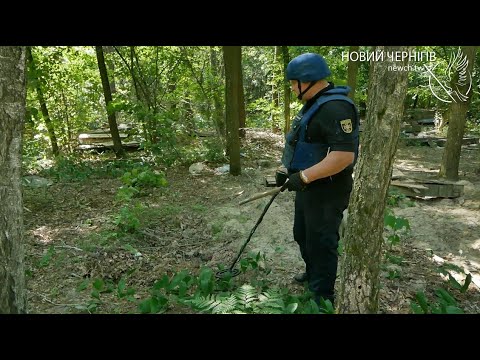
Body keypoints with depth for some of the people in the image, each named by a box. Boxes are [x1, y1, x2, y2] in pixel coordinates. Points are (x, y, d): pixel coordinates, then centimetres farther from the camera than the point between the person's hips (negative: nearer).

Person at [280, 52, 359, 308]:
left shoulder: (335, 108, -24)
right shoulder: (313, 104, 11)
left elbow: (344, 155, -32)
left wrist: (304, 176, -29)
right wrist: (290, 173, 17)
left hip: (326, 192, -10)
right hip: (309, 187, 10)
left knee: (321, 243, 4)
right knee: (302, 235, 24)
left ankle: (322, 297, 24)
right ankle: (312, 273, 47)